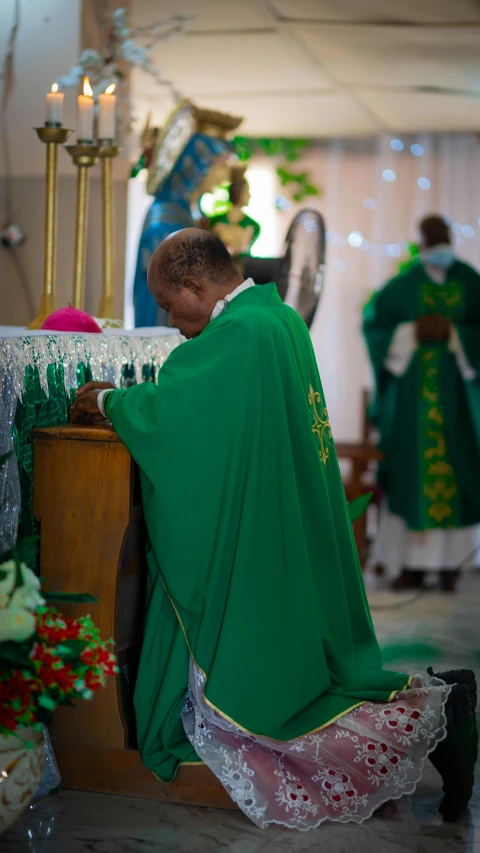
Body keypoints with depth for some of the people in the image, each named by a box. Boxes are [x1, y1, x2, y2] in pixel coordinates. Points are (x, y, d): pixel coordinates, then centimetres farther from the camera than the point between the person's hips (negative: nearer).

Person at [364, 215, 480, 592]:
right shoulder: (402, 285, 5)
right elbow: (373, 324, 4)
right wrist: (412, 332, -8)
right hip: (412, 390, 0)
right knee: (411, 470, -3)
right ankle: (412, 562, 1)